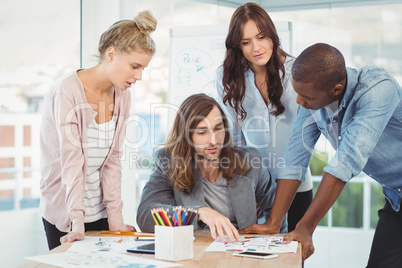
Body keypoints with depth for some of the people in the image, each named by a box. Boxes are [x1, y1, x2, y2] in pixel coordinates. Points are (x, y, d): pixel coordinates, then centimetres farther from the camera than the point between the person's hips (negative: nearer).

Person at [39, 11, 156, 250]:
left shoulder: (122, 95, 2)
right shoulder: (68, 91, -16)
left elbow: (113, 159, 1)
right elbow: (71, 160, -22)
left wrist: (115, 217, -5)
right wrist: (77, 224, -26)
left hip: (100, 212, 5)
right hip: (63, 213, -5)